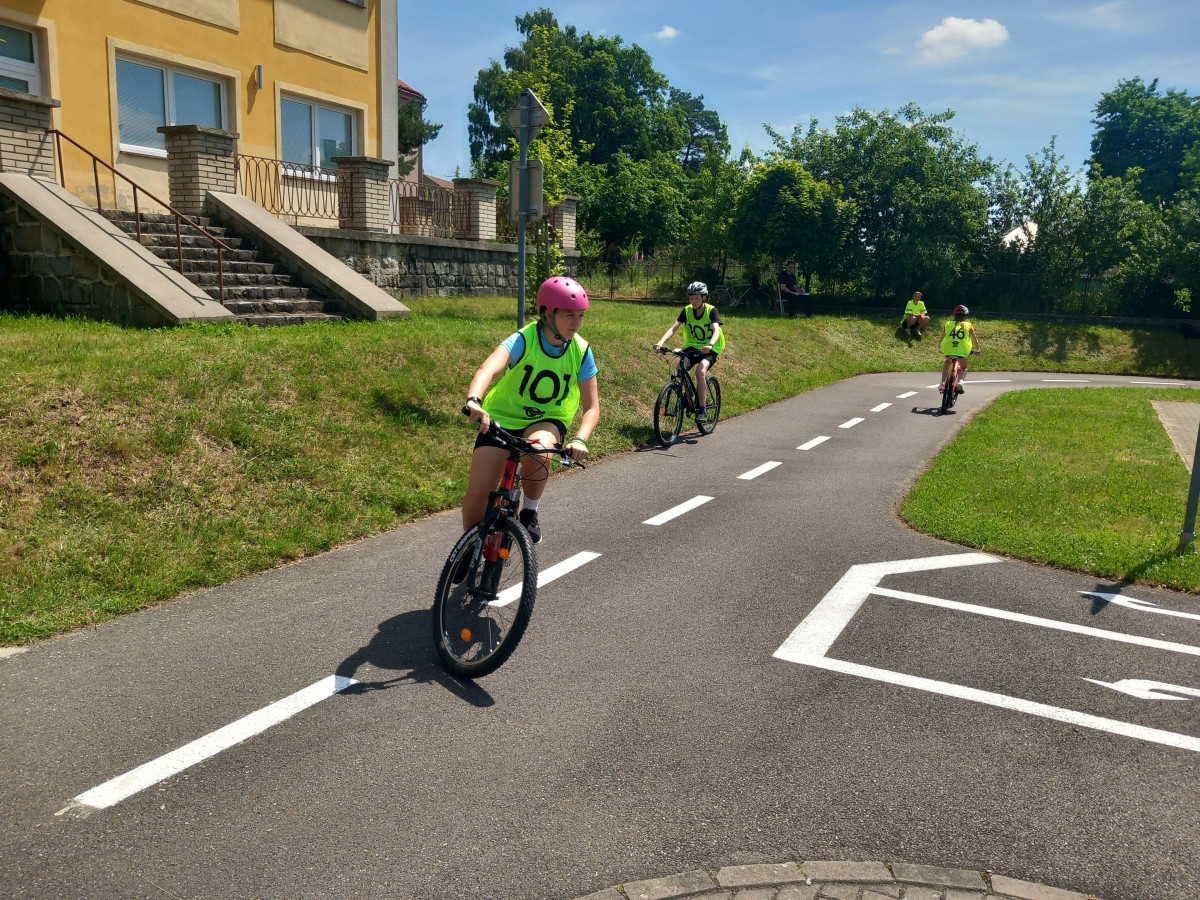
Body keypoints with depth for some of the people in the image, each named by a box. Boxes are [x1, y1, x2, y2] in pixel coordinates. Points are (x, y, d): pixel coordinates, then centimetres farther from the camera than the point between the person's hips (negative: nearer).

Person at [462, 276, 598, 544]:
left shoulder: (581, 351, -12)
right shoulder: (523, 340, -21)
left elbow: (592, 407, -10)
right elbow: (489, 368, -40)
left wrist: (580, 439, -30)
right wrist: (474, 400, -62)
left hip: (548, 421, 1)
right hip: (502, 418, -1)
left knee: (538, 450, -37)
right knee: (477, 494, -13)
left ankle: (529, 513, -8)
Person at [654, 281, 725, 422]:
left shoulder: (711, 311, -11)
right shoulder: (686, 311, -3)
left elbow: (716, 330, -26)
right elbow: (673, 328, -13)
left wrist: (710, 345, -48)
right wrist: (661, 342, -32)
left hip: (709, 349, -3)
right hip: (692, 347, 3)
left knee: (700, 370, -32)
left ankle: (702, 411, -26)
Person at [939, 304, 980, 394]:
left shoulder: (948, 324, 17)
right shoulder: (968, 325, 14)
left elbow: (942, 338, 21)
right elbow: (975, 339, 19)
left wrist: (941, 349, 38)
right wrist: (977, 349, 36)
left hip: (948, 349, 1)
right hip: (962, 351, -1)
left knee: (947, 362, 33)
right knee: (964, 368, 22)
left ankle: (942, 383, 21)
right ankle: (960, 382, -8)